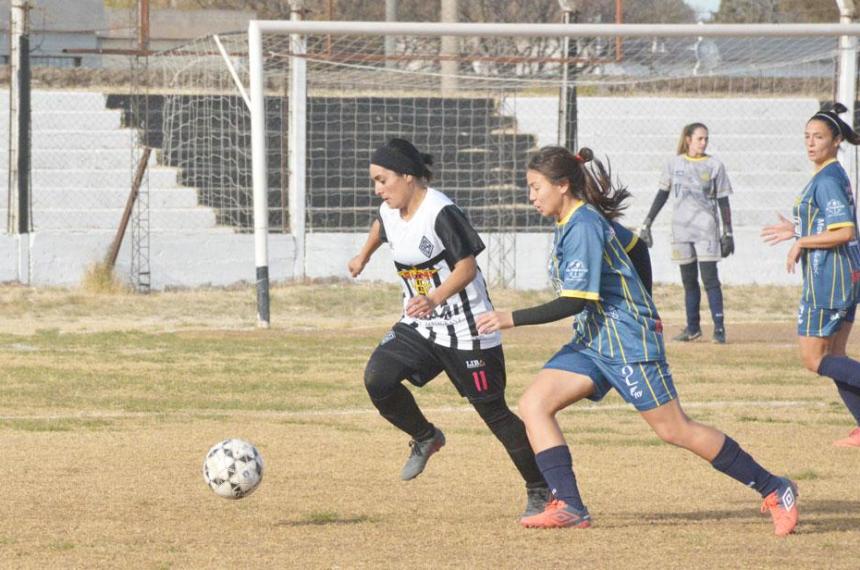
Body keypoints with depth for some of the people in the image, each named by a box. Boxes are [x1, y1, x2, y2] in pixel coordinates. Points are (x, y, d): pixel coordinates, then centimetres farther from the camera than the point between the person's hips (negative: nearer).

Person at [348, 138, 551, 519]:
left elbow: (467, 268, -25)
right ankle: (425, 438, 9)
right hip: (418, 326, 7)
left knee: (493, 411, 0)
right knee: (377, 378, -16)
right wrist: (363, 256, 44)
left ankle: (539, 490, 15)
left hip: (465, 330, -7)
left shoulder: (441, 213, -22)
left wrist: (434, 299, -40)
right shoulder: (390, 212, 2)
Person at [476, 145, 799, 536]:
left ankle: (774, 490, 4)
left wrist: (511, 319, -24)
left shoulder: (582, 226, -18)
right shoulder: (570, 222, 11)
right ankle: (568, 507, -11)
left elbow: (575, 301, -24)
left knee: (675, 430, -6)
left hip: (628, 342, -10)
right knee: (533, 404, -4)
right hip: (592, 343, 10)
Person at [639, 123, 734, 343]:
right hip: (681, 229, 3)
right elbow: (662, 194, 14)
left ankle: (719, 327, -11)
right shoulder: (675, 164, 8)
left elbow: (723, 201, 2)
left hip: (706, 228, -3)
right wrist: (647, 223, 11)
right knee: (689, 281, 7)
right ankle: (692, 327, 13)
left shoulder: (714, 166, 2)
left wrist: (728, 233, -2)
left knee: (710, 279, -10)